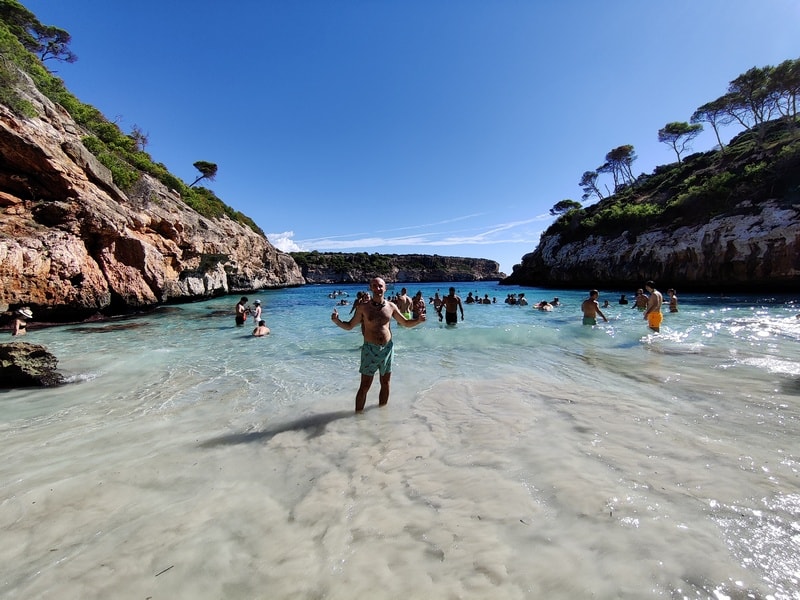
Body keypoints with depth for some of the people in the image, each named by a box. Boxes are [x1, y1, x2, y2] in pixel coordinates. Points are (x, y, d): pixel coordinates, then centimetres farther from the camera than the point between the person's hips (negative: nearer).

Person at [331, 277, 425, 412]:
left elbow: (406, 323, 11)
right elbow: (349, 326, 3)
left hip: (387, 349, 3)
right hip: (370, 349, -3)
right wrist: (337, 321, -16)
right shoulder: (363, 308, -5)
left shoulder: (391, 306, 2)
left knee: (385, 384, 14)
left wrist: (418, 320, -8)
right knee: (364, 386, -1)